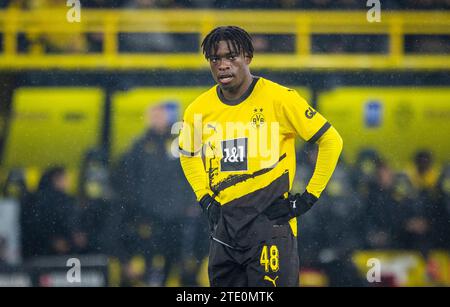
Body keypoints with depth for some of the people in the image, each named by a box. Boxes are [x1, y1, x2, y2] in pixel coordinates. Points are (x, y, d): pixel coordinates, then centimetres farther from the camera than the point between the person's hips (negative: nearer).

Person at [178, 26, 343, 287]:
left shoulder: (279, 98, -7)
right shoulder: (199, 110, 6)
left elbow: (331, 140, -2)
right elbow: (188, 154, 27)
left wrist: (309, 197, -4)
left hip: (270, 221, -5)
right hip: (224, 224, 5)